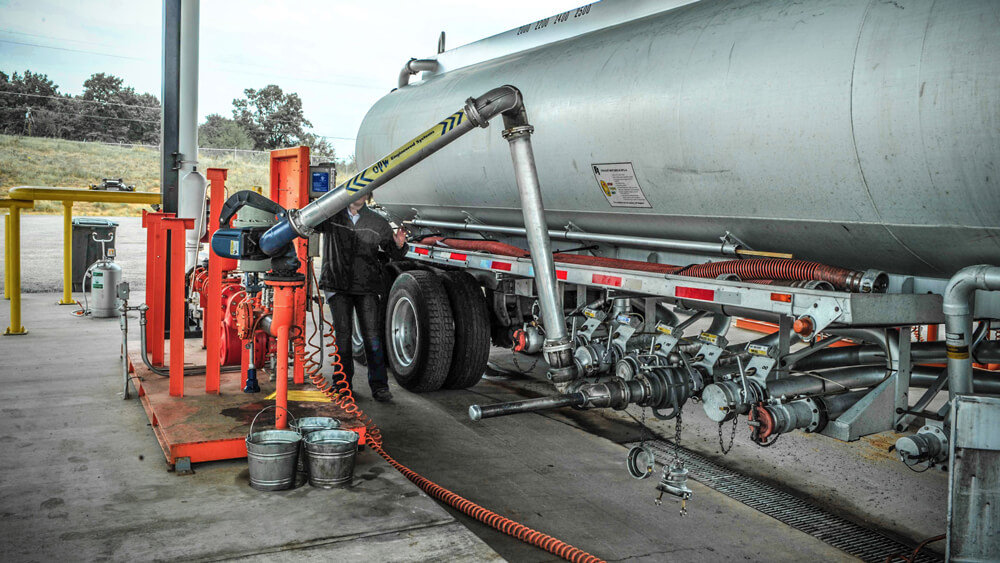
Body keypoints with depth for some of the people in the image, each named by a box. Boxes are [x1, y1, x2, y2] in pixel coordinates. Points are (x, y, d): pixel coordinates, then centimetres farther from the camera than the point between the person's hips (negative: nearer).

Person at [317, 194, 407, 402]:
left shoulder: (377, 223, 8)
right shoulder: (332, 216, 5)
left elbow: (392, 254, 11)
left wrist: (399, 245, -11)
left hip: (366, 286, 0)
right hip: (338, 285, 0)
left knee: (372, 335, -3)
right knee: (343, 333, 0)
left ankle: (379, 385, 3)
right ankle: (343, 383, 13)